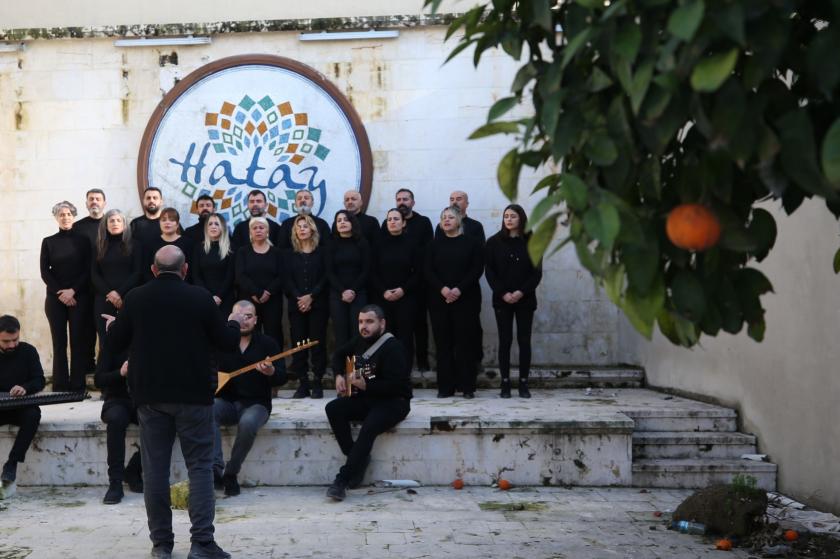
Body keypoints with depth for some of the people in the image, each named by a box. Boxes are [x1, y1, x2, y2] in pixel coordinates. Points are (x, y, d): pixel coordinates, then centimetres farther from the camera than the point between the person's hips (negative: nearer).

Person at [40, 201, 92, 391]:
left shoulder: (82, 240, 5)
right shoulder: (48, 242, 8)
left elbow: (88, 270, 0)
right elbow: (44, 272, 3)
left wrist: (73, 291, -11)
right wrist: (60, 292, -8)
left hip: (79, 297, -1)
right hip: (55, 298, 1)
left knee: (78, 342, -3)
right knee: (59, 343, -1)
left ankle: (77, 386, -1)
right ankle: (60, 387, 1)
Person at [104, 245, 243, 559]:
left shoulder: (135, 299, -1)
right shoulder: (201, 298, -8)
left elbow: (114, 345, 7)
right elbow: (228, 343, -3)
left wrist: (112, 327, 28)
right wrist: (234, 324, 18)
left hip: (150, 395, 2)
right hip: (193, 395, -2)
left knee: (155, 469, 7)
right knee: (199, 467, 2)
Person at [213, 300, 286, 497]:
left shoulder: (268, 344, 4)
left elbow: (282, 378, -6)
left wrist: (271, 372, -30)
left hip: (256, 403, -2)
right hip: (226, 401, 2)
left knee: (248, 423, -36)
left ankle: (230, 474, -18)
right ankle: (216, 468, -35)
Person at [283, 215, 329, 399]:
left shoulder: (321, 252, 7)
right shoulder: (290, 254, 13)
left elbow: (325, 277, -1)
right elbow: (287, 280, 4)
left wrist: (311, 296, -12)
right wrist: (298, 298, -11)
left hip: (317, 304, -2)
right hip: (296, 305, 2)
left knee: (317, 342, -4)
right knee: (298, 343, -1)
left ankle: (317, 383, 0)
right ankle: (303, 384, 4)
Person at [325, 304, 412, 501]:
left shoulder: (393, 348, -19)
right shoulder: (360, 341, 6)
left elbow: (396, 384, -27)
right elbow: (339, 355, 26)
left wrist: (366, 386, -33)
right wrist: (339, 375, 8)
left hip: (393, 402, -8)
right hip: (366, 398, 8)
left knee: (369, 427, -34)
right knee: (333, 408, -16)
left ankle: (342, 480, -29)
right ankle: (359, 458, -8)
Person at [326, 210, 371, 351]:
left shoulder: (362, 243, 4)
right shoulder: (332, 245, 7)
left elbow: (366, 270, 0)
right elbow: (330, 272, 3)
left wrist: (354, 290, -11)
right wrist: (343, 291, -10)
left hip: (359, 294, -1)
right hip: (337, 294, 1)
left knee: (357, 332, -8)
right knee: (340, 333, -3)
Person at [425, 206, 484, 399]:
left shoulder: (471, 243, 4)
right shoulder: (435, 245, 11)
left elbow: (477, 269, -5)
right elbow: (428, 271, 3)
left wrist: (459, 289, -16)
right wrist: (442, 289, -14)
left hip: (466, 298, -2)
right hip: (439, 299, 2)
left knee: (466, 341, -3)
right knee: (443, 342, 1)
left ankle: (467, 386, 2)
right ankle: (445, 386, 5)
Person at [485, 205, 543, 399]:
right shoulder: (494, 242, 3)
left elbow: (537, 272, 0)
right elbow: (489, 271, -1)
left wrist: (522, 292, -13)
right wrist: (503, 293, -12)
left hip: (525, 299, 0)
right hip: (502, 300, 0)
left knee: (524, 340, 1)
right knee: (505, 341, 1)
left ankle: (523, 383, 7)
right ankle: (505, 383, 5)